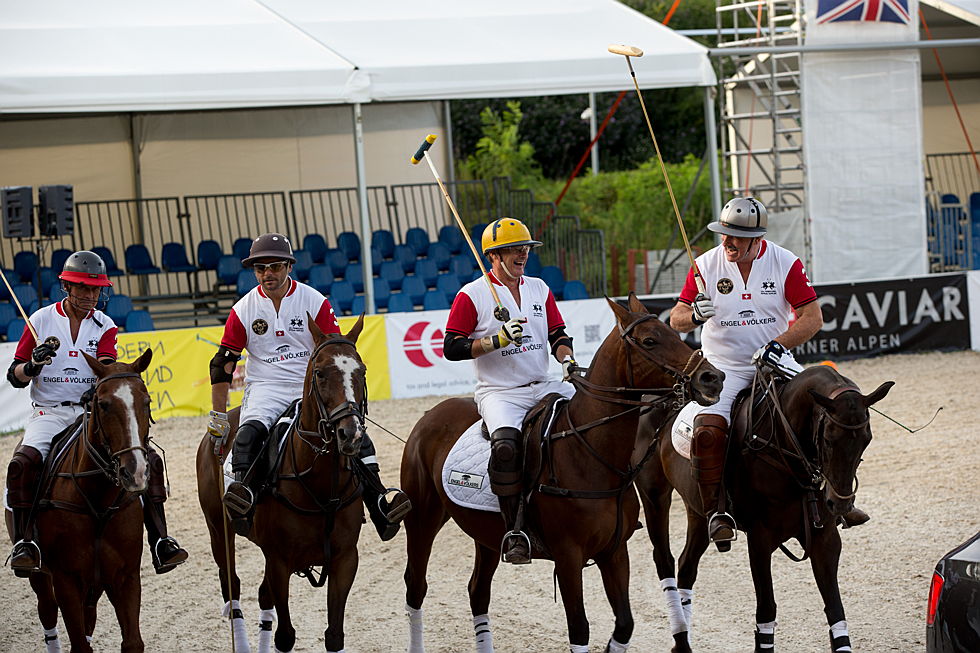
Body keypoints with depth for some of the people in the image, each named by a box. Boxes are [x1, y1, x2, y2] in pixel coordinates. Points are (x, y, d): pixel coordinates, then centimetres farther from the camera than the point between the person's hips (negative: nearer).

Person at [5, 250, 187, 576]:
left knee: (148, 459, -17)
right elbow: (15, 376, 5)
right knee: (24, 461, -32)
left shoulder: (104, 326, 8)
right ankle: (24, 542, -25)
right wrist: (32, 367, -18)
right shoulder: (42, 320, 5)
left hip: (93, 411, 2)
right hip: (49, 412, -2)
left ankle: (160, 542, -16)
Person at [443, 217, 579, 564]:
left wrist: (568, 361, -6)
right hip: (499, 392, -6)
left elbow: (558, 334, 16)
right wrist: (498, 340, -17)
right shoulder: (472, 295, -2)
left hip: (543, 386, 6)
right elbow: (451, 348, -5)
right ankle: (513, 532, -26)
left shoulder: (539, 289, 14)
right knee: (506, 445, -33)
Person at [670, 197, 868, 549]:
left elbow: (812, 317, -4)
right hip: (724, 370, -1)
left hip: (774, 363, 1)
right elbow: (677, 318, 2)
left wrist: (779, 344, -20)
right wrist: (695, 315, -22)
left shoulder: (785, 263, -3)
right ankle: (716, 510, -17)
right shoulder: (706, 265, -1)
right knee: (707, 431, -27)